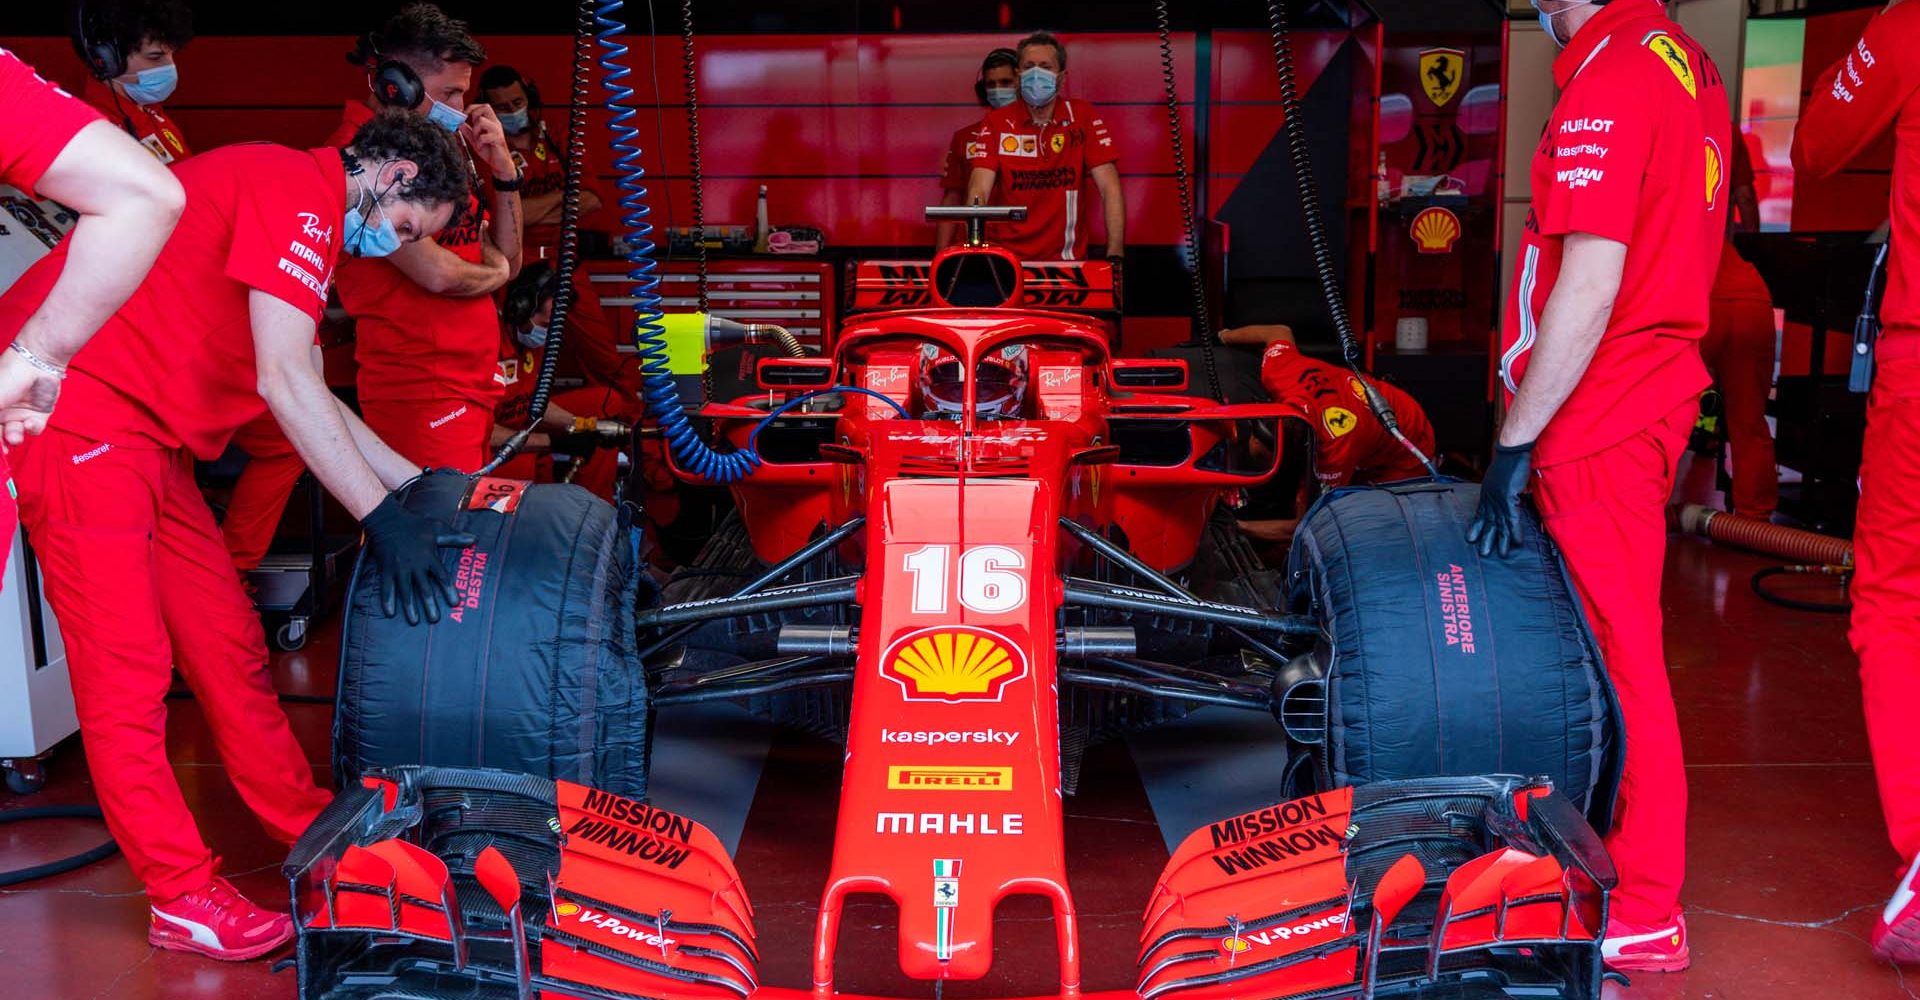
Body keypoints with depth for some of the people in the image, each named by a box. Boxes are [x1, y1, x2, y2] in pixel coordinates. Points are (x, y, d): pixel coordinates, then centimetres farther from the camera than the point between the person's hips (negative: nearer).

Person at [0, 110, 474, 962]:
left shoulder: (306, 218, 19)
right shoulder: (297, 190, -13)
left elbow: (312, 400, 22)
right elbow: (285, 381, -20)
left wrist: (421, 485, 20)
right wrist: (382, 517, -18)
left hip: (140, 430, 10)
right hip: (76, 406, -10)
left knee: (228, 642, 13)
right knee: (128, 667, -5)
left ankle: (314, 833, 24)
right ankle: (182, 899, 2)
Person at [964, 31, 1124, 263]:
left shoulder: (1083, 116, 3)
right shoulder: (996, 122, 3)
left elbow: (1109, 188, -3)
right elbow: (979, 191, -7)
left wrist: (1115, 255, -15)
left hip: (1066, 260, 0)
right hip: (1005, 259, 0)